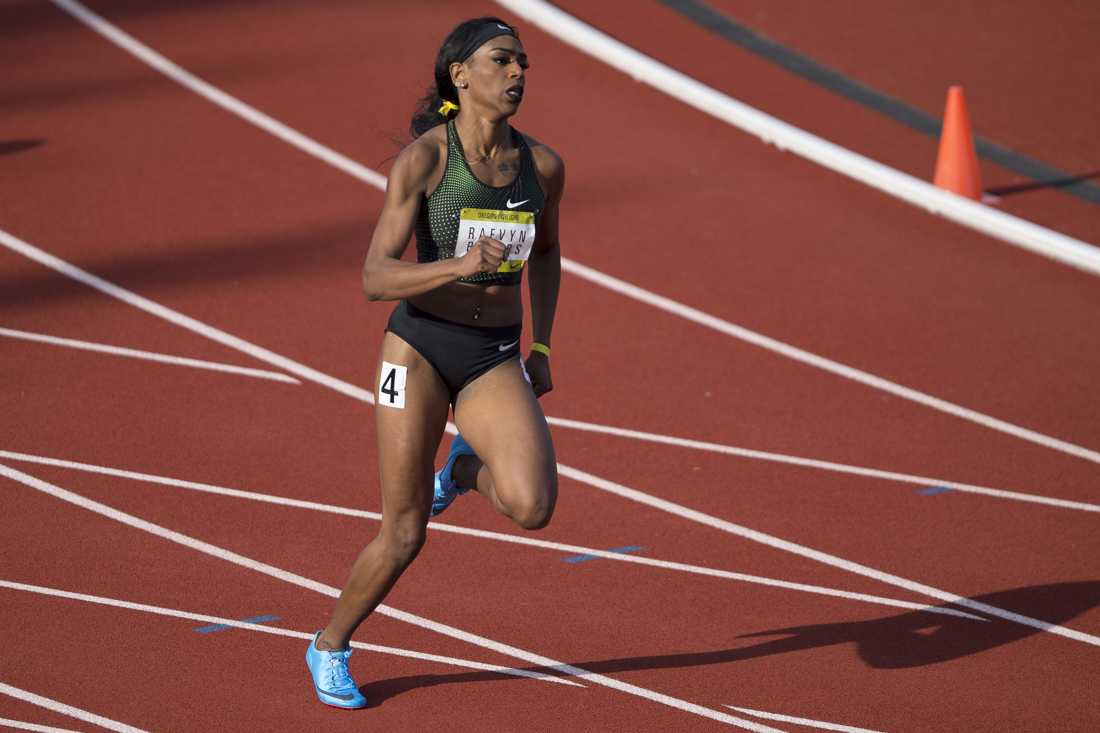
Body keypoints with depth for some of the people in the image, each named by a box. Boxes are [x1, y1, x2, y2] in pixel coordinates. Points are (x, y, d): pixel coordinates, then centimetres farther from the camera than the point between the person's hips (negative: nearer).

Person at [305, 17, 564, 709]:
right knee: (405, 536, 0)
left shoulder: (543, 165, 0)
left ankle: (466, 469, 14)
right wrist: (462, 265, -31)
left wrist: (541, 348, 13)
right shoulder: (422, 159, -13)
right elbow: (376, 278, -16)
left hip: (496, 360, 3)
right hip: (420, 346, -3)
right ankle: (331, 646, 27)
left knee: (533, 507, -22)